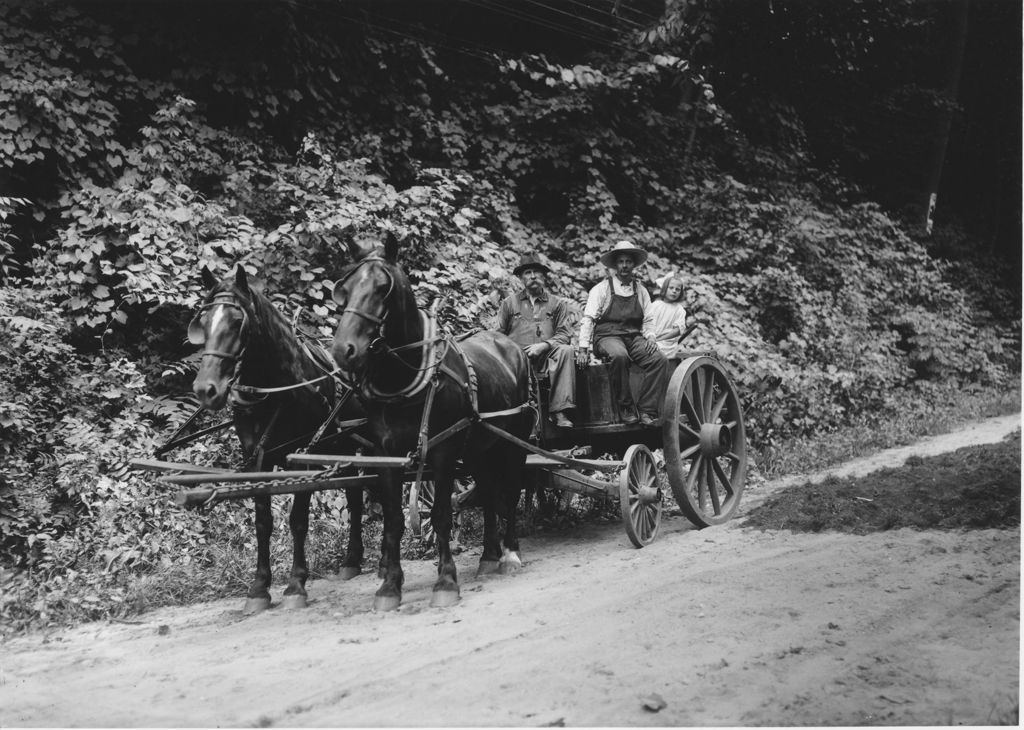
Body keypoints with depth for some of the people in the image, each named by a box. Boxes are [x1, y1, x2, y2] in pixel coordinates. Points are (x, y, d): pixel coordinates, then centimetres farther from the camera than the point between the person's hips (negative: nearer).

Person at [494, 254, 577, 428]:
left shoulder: (558, 303, 16)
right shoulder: (509, 302, 18)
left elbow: (565, 335, 5)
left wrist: (544, 345, -13)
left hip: (546, 358, 0)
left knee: (565, 350, -32)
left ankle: (559, 411, -34)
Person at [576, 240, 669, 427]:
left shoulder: (641, 291, 16)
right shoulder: (602, 288, 4)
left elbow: (648, 320, 16)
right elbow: (588, 319, -1)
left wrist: (650, 338, -5)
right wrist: (583, 349, -11)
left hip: (634, 337, 4)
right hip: (607, 336, -4)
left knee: (660, 360, -24)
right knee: (619, 356, -38)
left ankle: (646, 411, -23)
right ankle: (626, 408, -23)